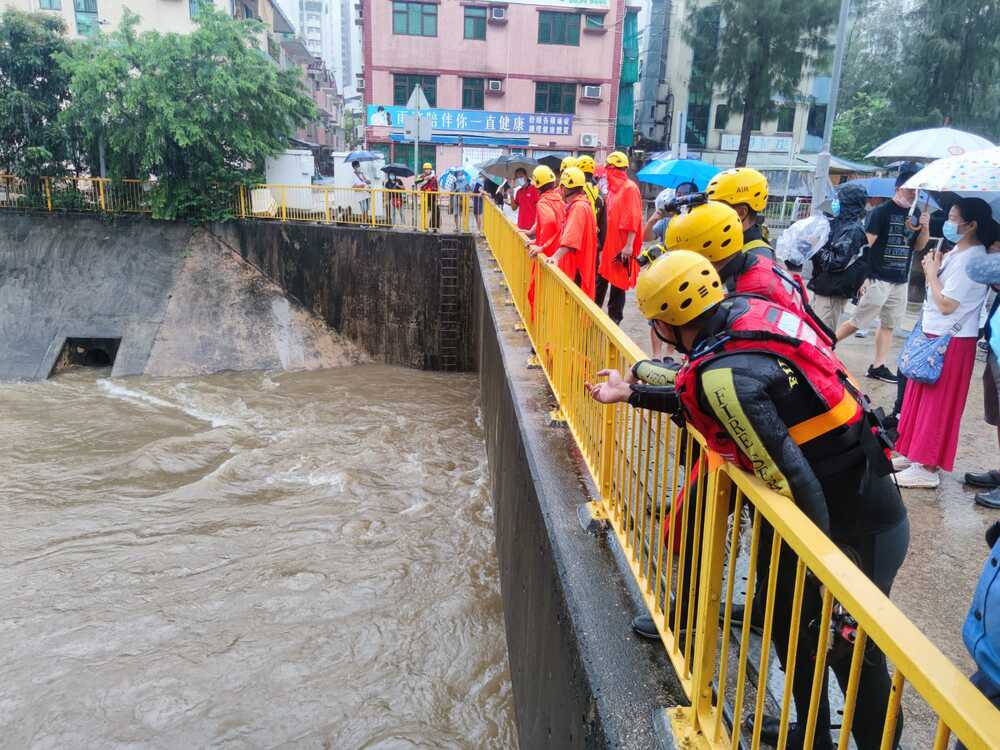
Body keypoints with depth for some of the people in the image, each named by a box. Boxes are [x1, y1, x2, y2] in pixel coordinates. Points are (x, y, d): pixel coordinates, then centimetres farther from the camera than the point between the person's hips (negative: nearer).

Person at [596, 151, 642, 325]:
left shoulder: (629, 188, -11)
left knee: (618, 284, 2)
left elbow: (632, 219, -17)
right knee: (601, 280, 12)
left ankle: (614, 319, 12)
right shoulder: (612, 188, 14)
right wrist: (602, 242, 15)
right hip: (608, 244, 8)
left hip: (621, 246, -8)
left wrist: (629, 245, -22)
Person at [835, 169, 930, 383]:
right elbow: (868, 244, -13)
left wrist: (925, 228, -5)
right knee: (858, 322, -5)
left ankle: (878, 367, 16)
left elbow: (918, 245, 16)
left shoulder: (915, 213, 10)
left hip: (901, 281, 7)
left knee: (888, 325, 9)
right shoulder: (881, 211, -10)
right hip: (878, 279, -7)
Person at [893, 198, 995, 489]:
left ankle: (927, 468, 5)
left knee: (937, 404, -3)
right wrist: (934, 267, 0)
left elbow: (946, 304, -22)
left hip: (951, 342, -9)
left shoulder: (970, 259, -18)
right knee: (921, 399, 15)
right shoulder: (956, 252, 10)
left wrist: (931, 272, -11)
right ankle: (915, 454, 27)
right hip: (936, 334, 9)